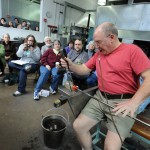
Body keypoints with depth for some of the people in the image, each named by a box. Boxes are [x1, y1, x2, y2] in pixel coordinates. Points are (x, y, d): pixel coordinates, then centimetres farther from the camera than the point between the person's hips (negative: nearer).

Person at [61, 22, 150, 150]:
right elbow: (84, 70, 15)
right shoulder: (99, 54, 11)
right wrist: (71, 65, -5)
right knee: (78, 125, 0)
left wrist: (134, 102, -26)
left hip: (122, 103, -5)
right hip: (100, 98, 6)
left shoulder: (132, 50, -7)